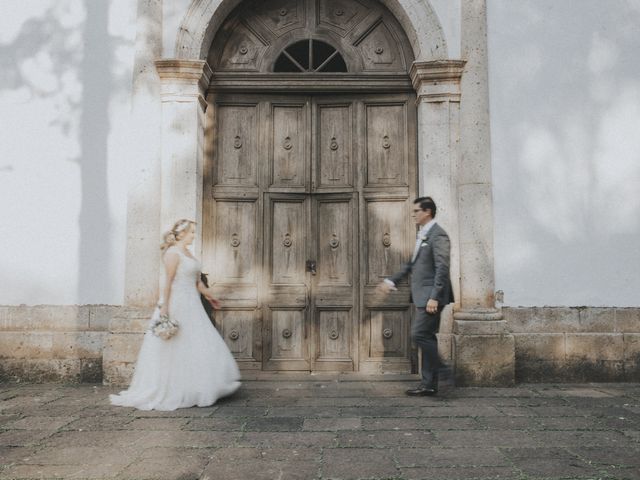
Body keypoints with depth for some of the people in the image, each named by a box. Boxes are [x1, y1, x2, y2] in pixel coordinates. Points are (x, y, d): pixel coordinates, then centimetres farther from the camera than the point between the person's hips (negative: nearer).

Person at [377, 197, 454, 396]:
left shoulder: (438, 235, -12)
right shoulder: (423, 234, 17)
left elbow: (442, 269, -19)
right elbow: (412, 264, 24)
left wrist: (434, 297, -23)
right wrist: (391, 281, 18)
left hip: (431, 296, -10)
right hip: (422, 296, 10)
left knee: (420, 334, -12)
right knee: (426, 337, 10)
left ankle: (443, 371, 3)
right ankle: (429, 383, 16)